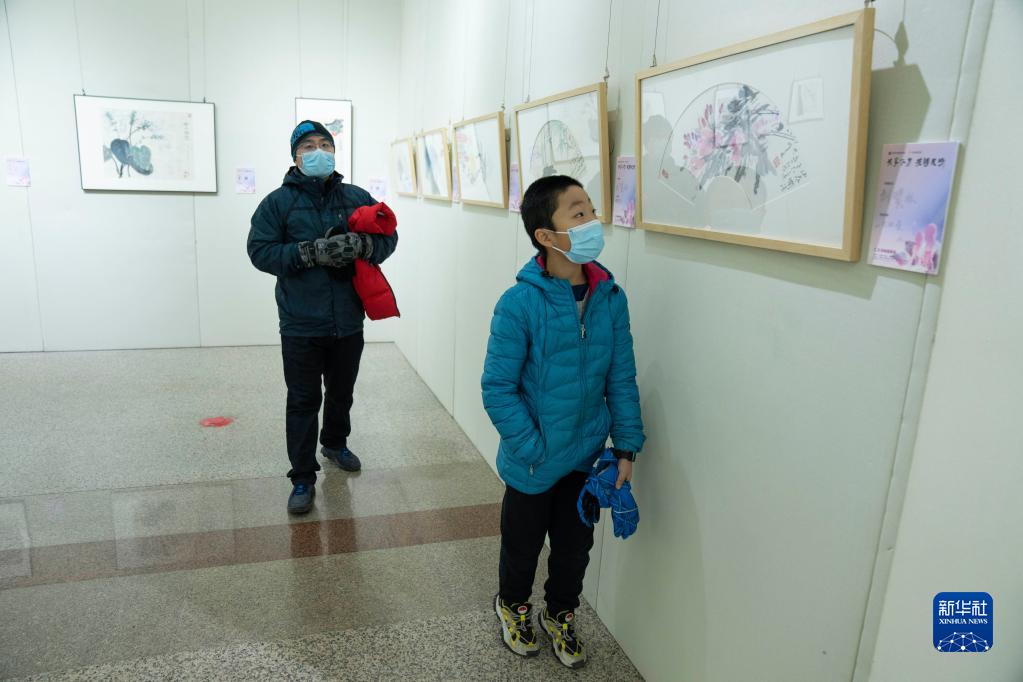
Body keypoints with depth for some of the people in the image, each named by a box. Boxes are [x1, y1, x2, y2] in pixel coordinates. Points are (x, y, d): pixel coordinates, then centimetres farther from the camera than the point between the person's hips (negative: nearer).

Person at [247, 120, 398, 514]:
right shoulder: (278, 202, -3)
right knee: (303, 402, 4)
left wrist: (361, 246, -18)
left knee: (341, 393, 21)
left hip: (348, 322, 3)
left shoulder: (357, 198, 5)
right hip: (301, 324, -3)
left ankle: (335, 444, 47)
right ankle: (303, 478, 16)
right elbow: (260, 250, -9)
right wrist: (310, 252, -22)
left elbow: (388, 237, 5)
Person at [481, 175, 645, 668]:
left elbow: (621, 378, -1)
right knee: (523, 545, 20)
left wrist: (626, 447, -2)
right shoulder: (520, 303, -23)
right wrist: (534, 451, -18)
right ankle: (513, 606, 51)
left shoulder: (610, 298, -8)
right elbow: (498, 388, -19)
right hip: (533, 462, -3)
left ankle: (561, 614, 50)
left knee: (575, 546, 21)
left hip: (585, 458, 4)